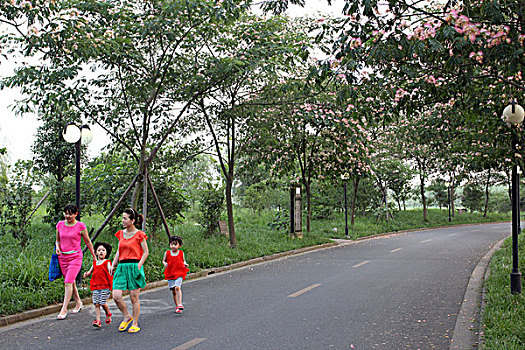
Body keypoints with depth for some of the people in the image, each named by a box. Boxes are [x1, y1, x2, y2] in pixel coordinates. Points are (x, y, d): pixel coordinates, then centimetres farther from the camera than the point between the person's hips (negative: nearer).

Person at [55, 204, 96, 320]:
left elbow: (88, 242, 4)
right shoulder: (60, 224, 6)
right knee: (70, 282, 12)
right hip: (63, 257, 5)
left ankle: (64, 310, -10)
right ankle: (78, 303, 30)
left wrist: (94, 256, 8)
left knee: (68, 282, -13)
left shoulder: (80, 226, -5)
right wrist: (57, 247, -2)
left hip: (75, 257, -5)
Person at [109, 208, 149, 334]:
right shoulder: (121, 234, 11)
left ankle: (135, 324, 17)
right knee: (116, 296, -5)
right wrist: (113, 265, 9)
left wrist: (139, 266, -13)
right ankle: (127, 317, 18)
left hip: (134, 266, -5)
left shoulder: (139, 235, -5)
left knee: (134, 297, 2)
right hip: (121, 267, 5)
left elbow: (145, 252, -3)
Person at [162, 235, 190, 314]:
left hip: (179, 274, -2)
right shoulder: (167, 253, 2)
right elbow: (163, 260, 15)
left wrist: (185, 264, -5)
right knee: (173, 291, 7)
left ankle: (180, 304, -25)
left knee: (177, 287, -23)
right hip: (170, 274, 2)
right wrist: (165, 263, -7)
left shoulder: (181, 253, 2)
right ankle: (177, 306, 22)